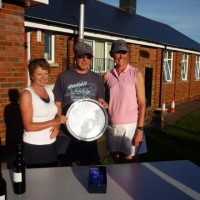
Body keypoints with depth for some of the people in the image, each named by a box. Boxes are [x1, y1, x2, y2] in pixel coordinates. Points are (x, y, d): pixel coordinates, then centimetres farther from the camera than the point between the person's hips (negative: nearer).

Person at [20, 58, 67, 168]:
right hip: (34, 147, -6)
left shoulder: (49, 91, 6)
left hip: (51, 144, 6)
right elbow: (28, 126, -18)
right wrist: (54, 122, -19)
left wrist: (57, 126, -3)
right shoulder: (27, 94, -13)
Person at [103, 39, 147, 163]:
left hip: (130, 125, -3)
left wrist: (140, 128, -10)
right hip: (112, 125, 3)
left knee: (128, 159, 4)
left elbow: (142, 103, -5)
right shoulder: (107, 76, 5)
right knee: (116, 159, 14)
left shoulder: (136, 74, -4)